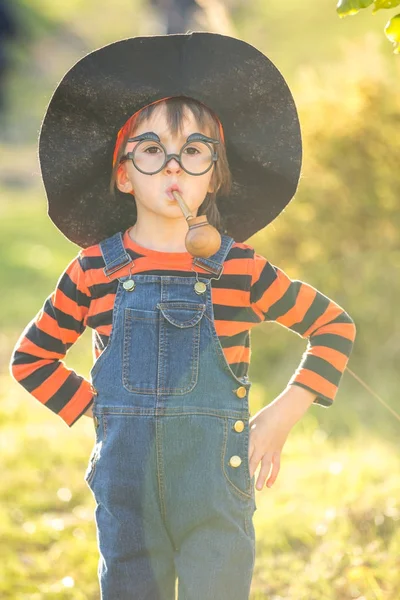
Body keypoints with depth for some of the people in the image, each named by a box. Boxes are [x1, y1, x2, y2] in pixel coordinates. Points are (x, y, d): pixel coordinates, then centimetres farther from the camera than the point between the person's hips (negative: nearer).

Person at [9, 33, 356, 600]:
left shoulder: (241, 270, 0)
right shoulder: (94, 272, 3)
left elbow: (334, 326, 12)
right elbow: (31, 357, 16)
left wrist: (284, 414, 4)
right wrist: (92, 407, 4)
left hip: (217, 488, -1)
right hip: (126, 484, 1)